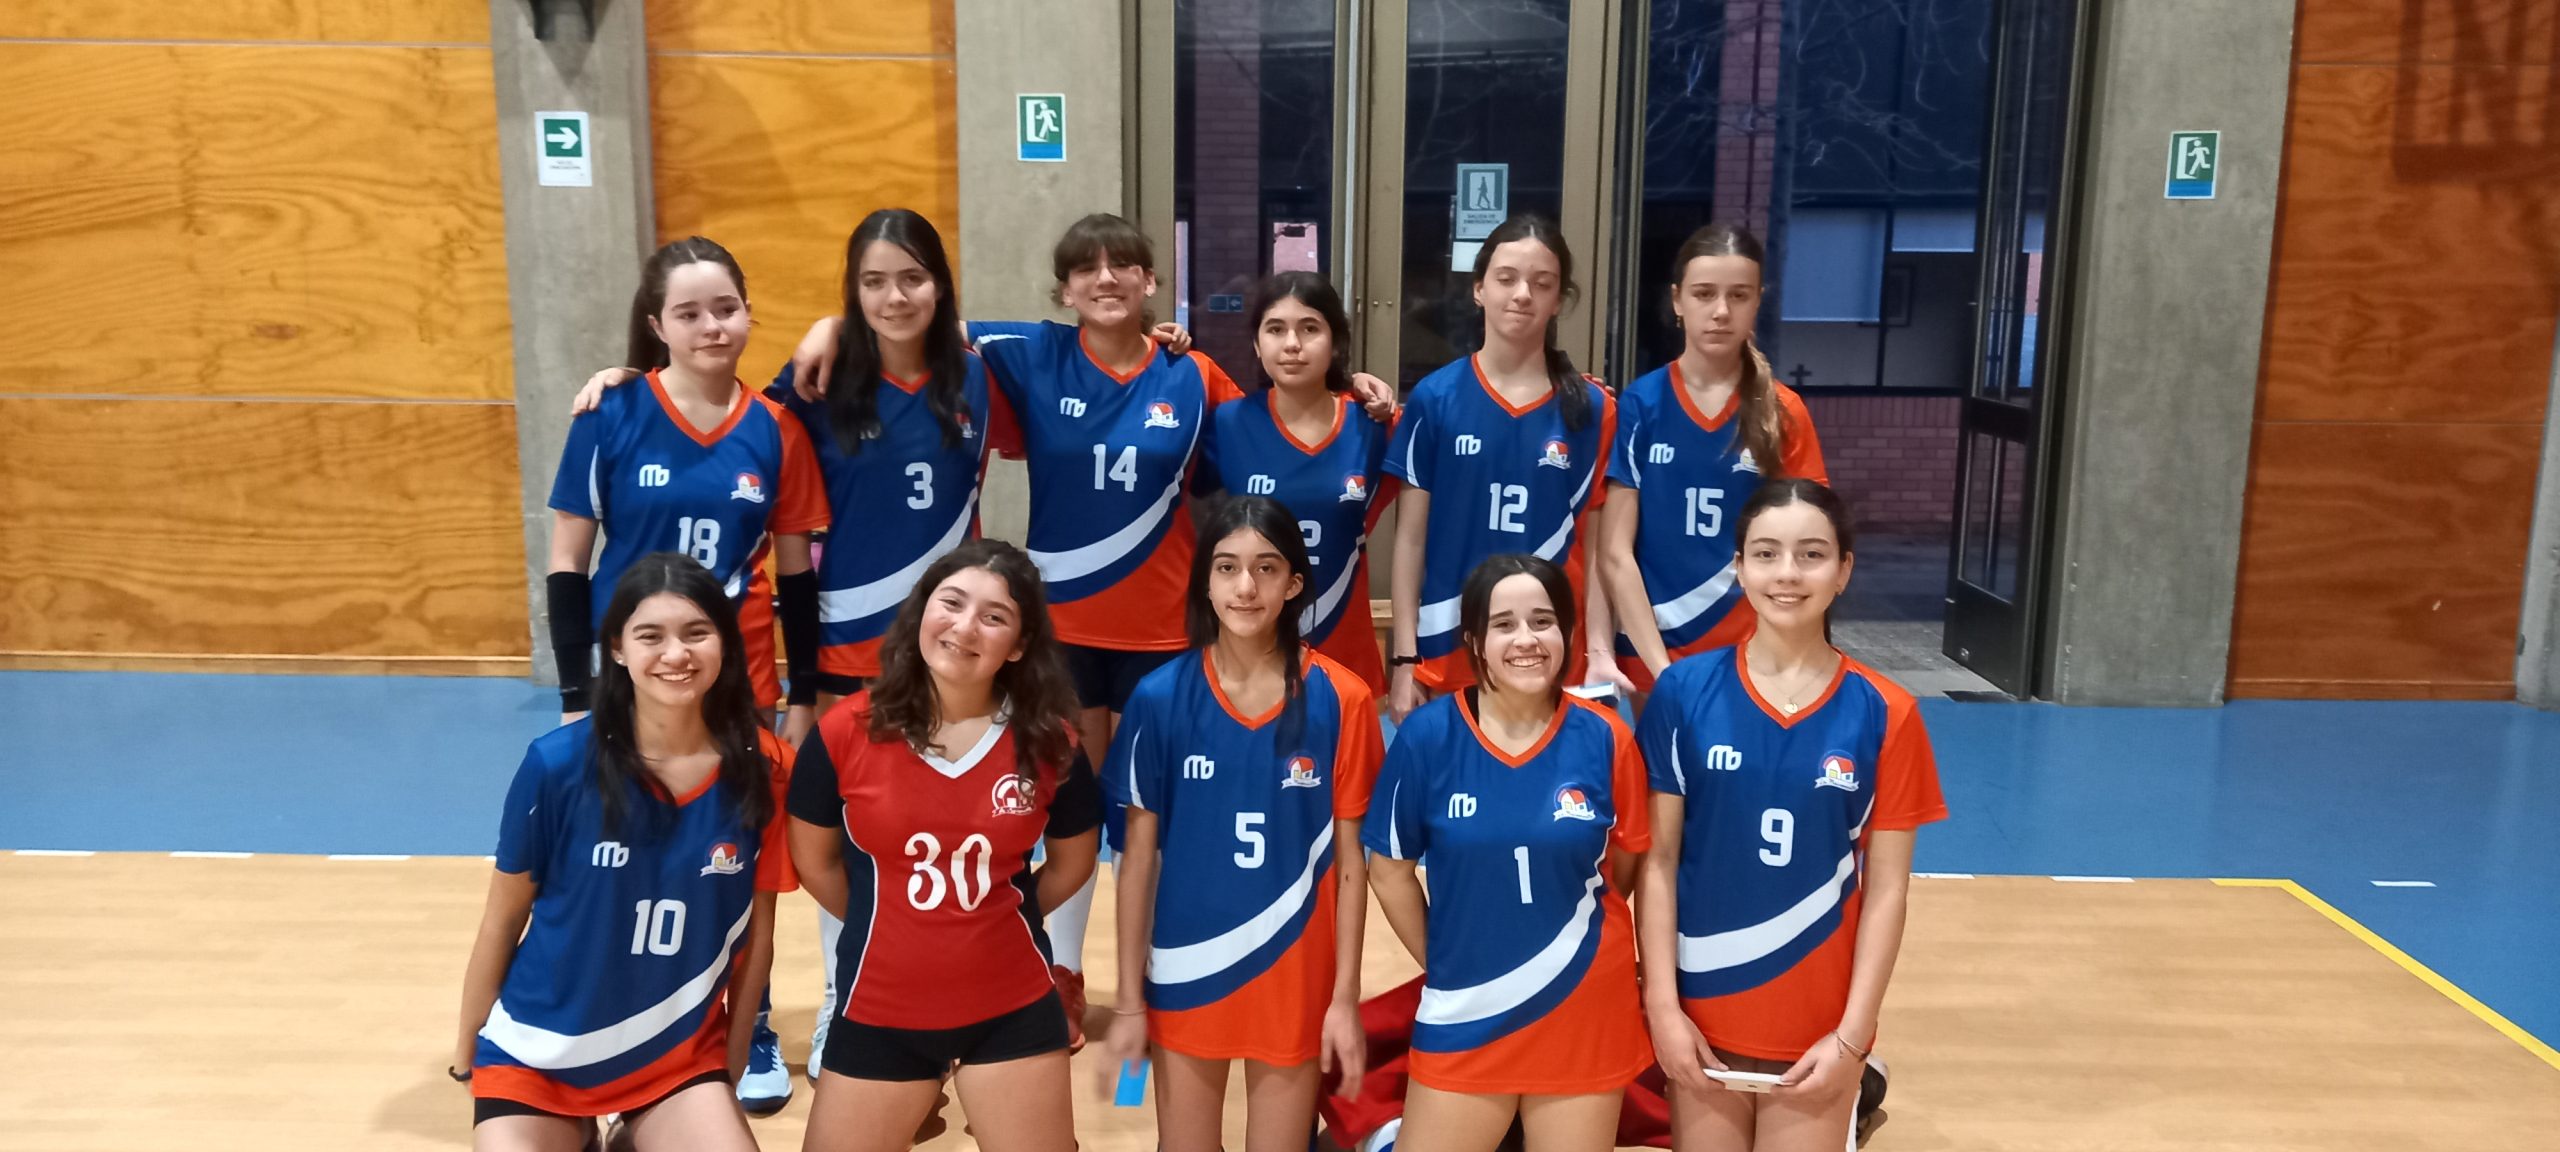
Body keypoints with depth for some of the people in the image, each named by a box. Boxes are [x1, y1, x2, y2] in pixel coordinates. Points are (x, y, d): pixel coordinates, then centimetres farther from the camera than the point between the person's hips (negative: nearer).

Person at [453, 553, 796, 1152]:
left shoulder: (759, 769, -12)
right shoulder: (558, 764, -18)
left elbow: (757, 927, -1)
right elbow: (503, 917, -5)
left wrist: (735, 1052, 8)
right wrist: (467, 1044, 5)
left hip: (680, 1053, 1)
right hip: (539, 1054, -1)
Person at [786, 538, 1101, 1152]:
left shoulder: (1049, 741, -7)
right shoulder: (845, 731, -10)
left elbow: (1073, 861, 8)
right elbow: (814, 859, 4)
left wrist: (996, 925, 6)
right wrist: (886, 929, 10)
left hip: (1013, 1008, 1)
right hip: (878, 1011, 0)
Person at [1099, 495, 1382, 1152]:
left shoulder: (1341, 701, -9)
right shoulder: (1160, 697, -7)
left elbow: (1349, 858, -3)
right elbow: (1138, 856, -2)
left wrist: (1345, 996, -3)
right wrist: (1128, 1000, -1)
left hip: (1295, 973, 0)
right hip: (1185, 973, 1)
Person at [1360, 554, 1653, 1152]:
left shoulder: (1604, 737, -9)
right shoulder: (1427, 734, -11)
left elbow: (1629, 864, 5)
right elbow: (1389, 872, 0)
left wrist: (1573, 935, 8)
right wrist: (1443, 965, 7)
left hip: (1585, 1015, 1)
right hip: (1464, 1017, 0)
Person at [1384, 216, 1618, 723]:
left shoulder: (1591, 409, 1)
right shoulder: (1435, 398, -2)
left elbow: (1593, 546, 4)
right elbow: (1411, 537, 0)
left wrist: (1601, 653, -4)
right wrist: (1404, 657, -3)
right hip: (1445, 653, 0)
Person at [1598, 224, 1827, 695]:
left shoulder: (1785, 413, 0)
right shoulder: (1639, 404, -4)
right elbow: (1615, 554, -7)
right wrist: (1662, 666, -13)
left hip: (1751, 655, 1)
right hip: (1648, 655, -1)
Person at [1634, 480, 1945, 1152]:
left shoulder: (1883, 714, -6)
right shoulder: (1684, 692, -6)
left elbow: (1886, 889, -3)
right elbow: (1658, 861, -4)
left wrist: (1852, 1035, -6)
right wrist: (1663, 1007, -7)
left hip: (1819, 1027, 0)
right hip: (1702, 1014, 0)